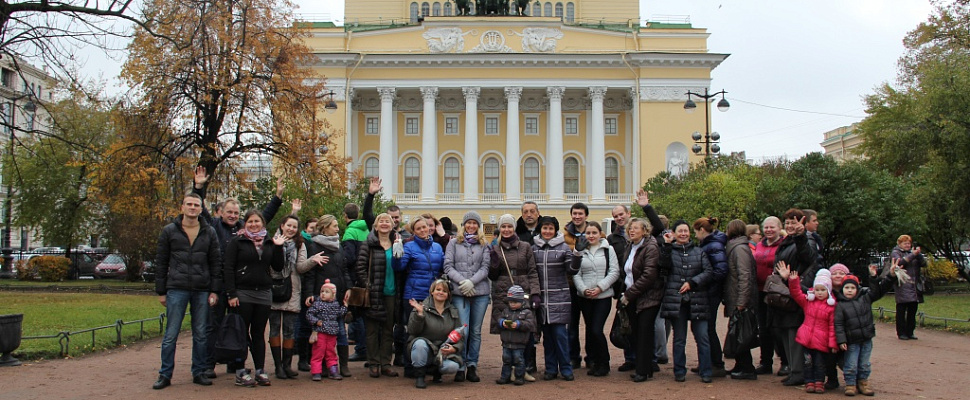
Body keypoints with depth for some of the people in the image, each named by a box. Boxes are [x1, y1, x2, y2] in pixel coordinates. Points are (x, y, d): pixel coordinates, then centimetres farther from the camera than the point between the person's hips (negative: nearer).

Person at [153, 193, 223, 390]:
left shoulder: (209, 233, 8)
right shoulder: (169, 231, 4)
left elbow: (216, 263, 8)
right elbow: (161, 262, 5)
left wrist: (214, 290, 1)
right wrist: (161, 291, 1)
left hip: (202, 291, 2)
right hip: (176, 290, -1)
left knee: (201, 335, 7)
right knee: (171, 334, 1)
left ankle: (199, 373, 15)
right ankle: (165, 375, 8)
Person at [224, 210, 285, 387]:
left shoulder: (269, 243, 12)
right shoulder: (237, 242, 0)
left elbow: (278, 267, 9)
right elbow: (228, 268, -5)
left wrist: (278, 247, -2)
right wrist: (231, 294, -12)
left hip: (263, 293, 4)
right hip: (243, 293, -3)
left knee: (259, 333, 8)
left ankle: (260, 370, 12)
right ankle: (240, 372, 5)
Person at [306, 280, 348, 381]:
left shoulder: (336, 304, 9)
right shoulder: (317, 304, -6)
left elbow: (340, 314, 15)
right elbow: (309, 314, -6)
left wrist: (345, 305, 9)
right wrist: (317, 322, -15)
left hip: (332, 334, 4)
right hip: (320, 333, -4)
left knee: (331, 353, 13)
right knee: (318, 353, -3)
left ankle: (333, 371, 19)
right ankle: (316, 372, 2)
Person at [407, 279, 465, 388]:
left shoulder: (453, 312, 10)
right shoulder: (422, 308, -2)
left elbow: (461, 338, 8)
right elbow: (412, 331, -13)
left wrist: (455, 348, -14)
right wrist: (419, 314, -27)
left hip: (444, 351, 2)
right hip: (424, 351, -2)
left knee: (453, 366, -28)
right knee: (420, 343, -36)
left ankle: (435, 371, 8)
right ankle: (419, 376, -15)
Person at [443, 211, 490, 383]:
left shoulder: (484, 244, 12)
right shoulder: (453, 243, 10)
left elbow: (485, 267, 3)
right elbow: (448, 266, 2)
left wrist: (472, 281, -12)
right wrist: (461, 281, -12)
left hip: (480, 292, 2)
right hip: (459, 292, -2)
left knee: (476, 331, 5)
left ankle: (472, 366, 12)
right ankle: (460, 367, 0)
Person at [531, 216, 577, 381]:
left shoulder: (563, 247, 1)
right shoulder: (534, 248, 8)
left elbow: (571, 271, -1)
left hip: (559, 297, -3)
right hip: (541, 297, 3)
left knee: (560, 333, -4)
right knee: (547, 334, 8)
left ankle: (566, 369, 6)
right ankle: (550, 369, 16)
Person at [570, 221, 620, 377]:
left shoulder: (608, 250, 2)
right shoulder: (579, 251, 6)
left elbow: (614, 272, -2)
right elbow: (575, 273, 4)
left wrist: (600, 287, -11)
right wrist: (583, 289, -11)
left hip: (603, 296, -3)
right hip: (584, 297, 3)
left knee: (597, 330, -10)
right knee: (590, 329, 8)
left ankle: (604, 363, 5)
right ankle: (593, 361, 20)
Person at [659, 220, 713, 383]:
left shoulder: (699, 252, 11)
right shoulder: (669, 251, 8)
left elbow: (708, 271, 2)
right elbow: (664, 265, -12)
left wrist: (692, 282, -9)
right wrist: (667, 245, -16)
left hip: (697, 300, 1)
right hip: (675, 300, -1)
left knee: (702, 337, -3)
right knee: (679, 339, 6)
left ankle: (705, 372, 6)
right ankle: (679, 372, 15)